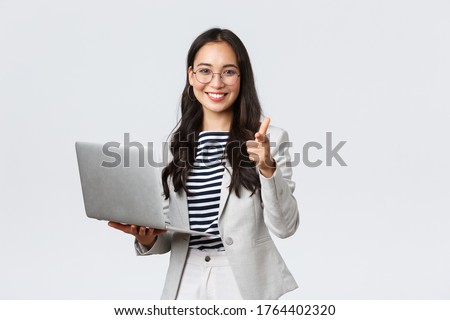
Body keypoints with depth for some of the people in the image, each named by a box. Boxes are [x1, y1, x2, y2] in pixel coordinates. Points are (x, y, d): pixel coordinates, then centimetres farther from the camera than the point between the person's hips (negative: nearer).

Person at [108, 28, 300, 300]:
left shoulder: (269, 139, -7)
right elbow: (168, 236, 9)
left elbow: (285, 227, -11)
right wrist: (148, 238, -11)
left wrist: (268, 169, -24)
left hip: (245, 284, -2)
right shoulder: (175, 143, 3)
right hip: (186, 284, 3)